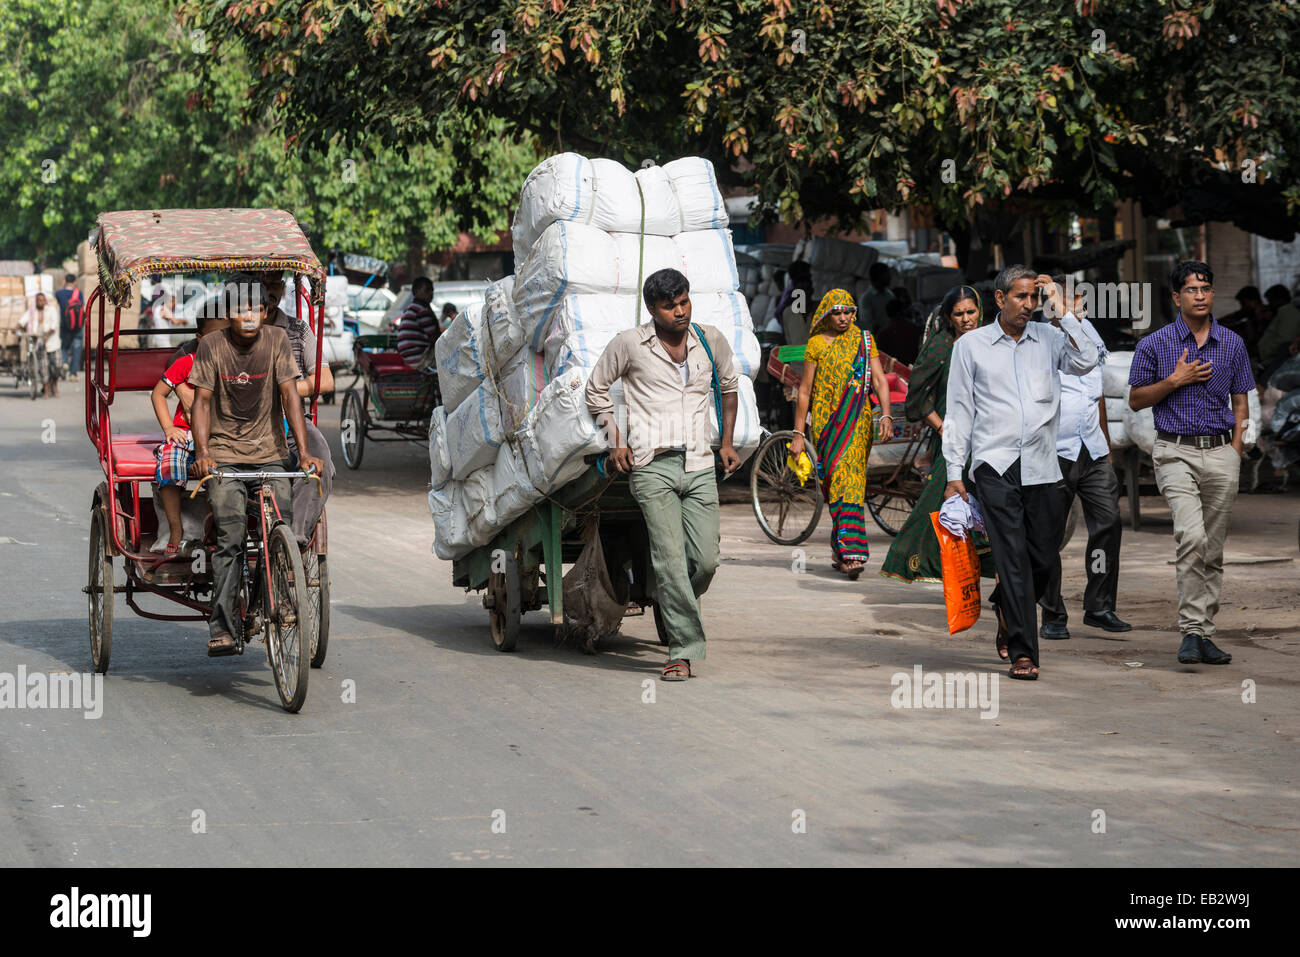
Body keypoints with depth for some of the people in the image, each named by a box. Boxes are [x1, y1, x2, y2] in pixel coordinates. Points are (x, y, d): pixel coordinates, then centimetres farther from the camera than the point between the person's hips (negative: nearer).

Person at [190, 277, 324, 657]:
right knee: (230, 535, -17)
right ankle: (222, 625, -16)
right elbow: (202, 401, -5)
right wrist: (202, 452, -20)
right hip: (224, 454, -1)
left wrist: (305, 452, -16)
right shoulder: (212, 345, -3)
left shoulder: (276, 340, -1)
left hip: (270, 452, 2)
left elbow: (289, 395, -6)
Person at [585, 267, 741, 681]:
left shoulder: (711, 340, 9)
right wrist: (615, 440, 4)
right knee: (670, 559, -13)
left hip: (700, 467, 3)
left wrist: (727, 441, 22)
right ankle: (684, 650, -9)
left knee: (705, 561, -5)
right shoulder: (629, 344, -1)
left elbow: (728, 385, 27)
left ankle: (672, 606, 27)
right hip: (652, 466, -3)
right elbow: (596, 388, 12)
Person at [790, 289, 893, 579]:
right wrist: (798, 433, 5)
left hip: (858, 422, 1)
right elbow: (805, 390, 8)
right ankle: (850, 551, -13)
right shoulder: (817, 343, 6)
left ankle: (842, 547, 4)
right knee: (838, 481, -10)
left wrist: (885, 414, -14)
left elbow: (879, 379, 3)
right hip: (826, 422, -1)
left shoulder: (864, 340, 10)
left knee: (852, 483, -6)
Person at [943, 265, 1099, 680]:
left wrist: (1061, 314, -4)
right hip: (995, 466, -3)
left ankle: (1006, 607, 36)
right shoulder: (971, 345, 8)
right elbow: (959, 411, 7)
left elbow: (1086, 361, -6)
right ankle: (1022, 651, -7)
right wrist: (954, 473, 2)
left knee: (1043, 555, 5)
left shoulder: (1049, 338, 12)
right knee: (1013, 557, -9)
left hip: (1041, 466, 3)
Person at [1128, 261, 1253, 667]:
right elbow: (1136, 400, 6)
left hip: (1221, 454, 3)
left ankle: (1204, 634, 13)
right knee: (1191, 535, -22)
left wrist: (1235, 453, 3)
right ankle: (1191, 630, -19)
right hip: (1176, 452, -3)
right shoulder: (1155, 345, 2)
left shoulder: (1233, 344, 9)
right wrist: (1175, 380, -8)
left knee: (1212, 550, 6)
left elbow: (1240, 403, 13)